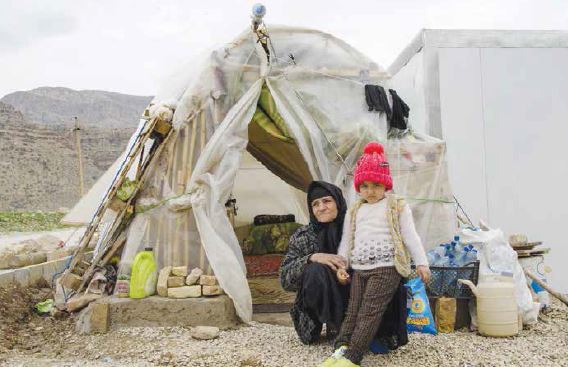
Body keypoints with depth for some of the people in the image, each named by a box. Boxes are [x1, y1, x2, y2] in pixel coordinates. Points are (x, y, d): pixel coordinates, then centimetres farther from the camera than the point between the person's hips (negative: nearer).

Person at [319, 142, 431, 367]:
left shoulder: (397, 207, 8)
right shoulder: (354, 212, 20)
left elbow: (410, 236, 4)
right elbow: (346, 241, 20)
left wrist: (421, 263, -3)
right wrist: (341, 265, 9)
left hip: (387, 267, -5)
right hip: (359, 268, 5)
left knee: (370, 310, -15)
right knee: (353, 309, -3)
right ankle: (341, 348, -12)